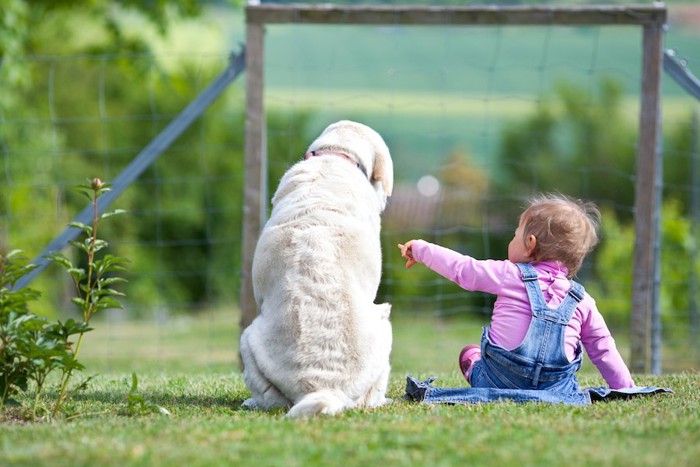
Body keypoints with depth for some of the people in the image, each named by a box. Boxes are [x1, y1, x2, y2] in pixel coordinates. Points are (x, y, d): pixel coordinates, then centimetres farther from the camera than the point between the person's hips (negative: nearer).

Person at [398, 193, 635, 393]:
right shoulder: (582, 302, 6)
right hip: (556, 391, 1)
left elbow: (460, 268, 9)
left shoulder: (510, 276, -1)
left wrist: (421, 249, 23)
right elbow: (603, 350, 10)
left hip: (497, 384, -1)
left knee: (469, 354, 28)